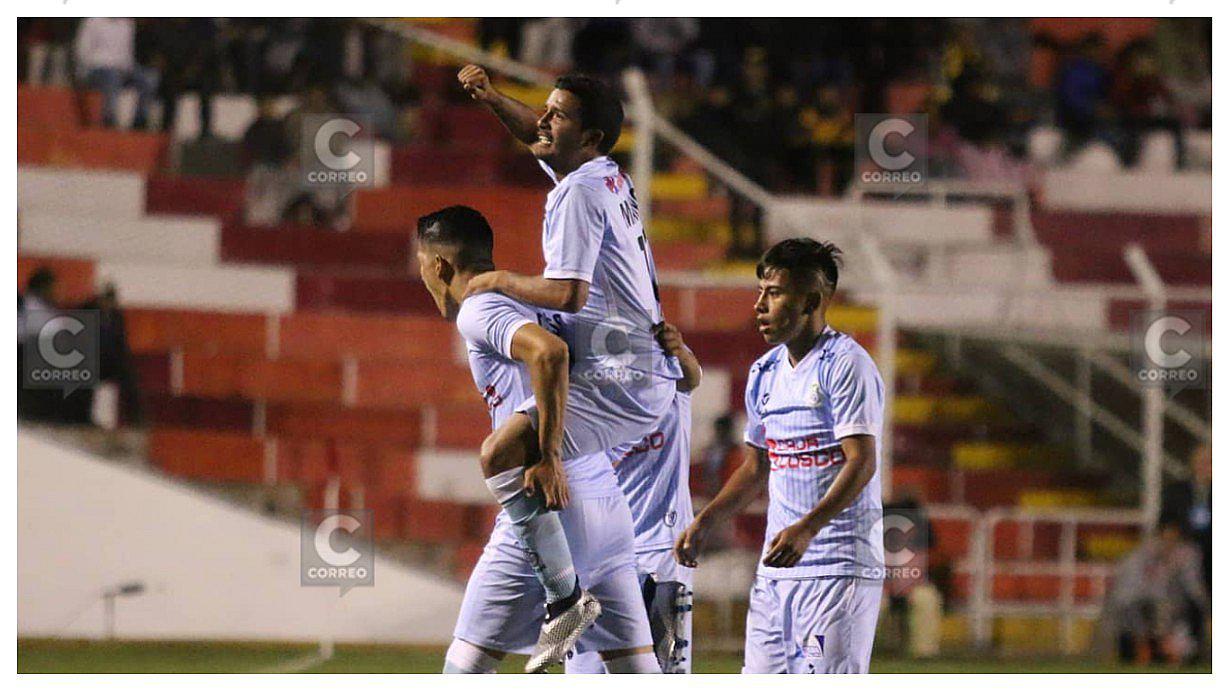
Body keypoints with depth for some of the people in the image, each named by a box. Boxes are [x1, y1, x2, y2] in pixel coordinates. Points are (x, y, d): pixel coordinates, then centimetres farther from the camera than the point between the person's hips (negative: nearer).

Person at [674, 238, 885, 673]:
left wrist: (807, 529, -30)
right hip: (777, 563, 8)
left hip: (840, 565, -8)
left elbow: (862, 463, -18)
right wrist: (705, 522, 14)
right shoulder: (765, 372, 15)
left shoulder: (846, 365, -10)